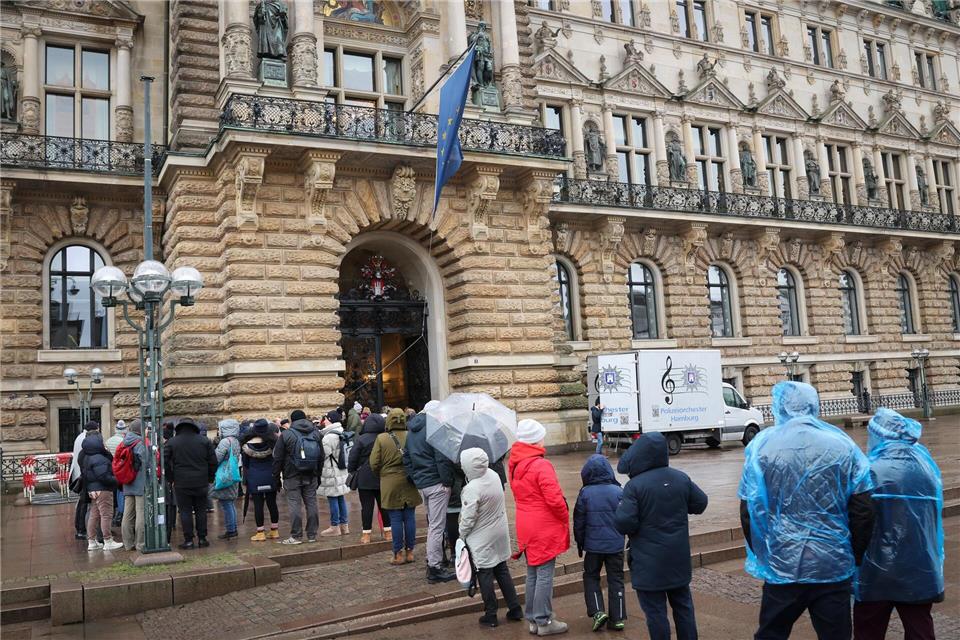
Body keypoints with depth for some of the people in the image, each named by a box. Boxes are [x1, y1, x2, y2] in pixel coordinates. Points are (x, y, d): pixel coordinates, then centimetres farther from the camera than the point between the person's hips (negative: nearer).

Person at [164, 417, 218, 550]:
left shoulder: (172, 442, 0)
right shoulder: (204, 441, 2)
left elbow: (165, 462, -2)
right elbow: (213, 461, 2)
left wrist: (171, 479, 8)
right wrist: (210, 478, 11)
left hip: (181, 483, -1)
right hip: (201, 483, 1)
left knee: (185, 511, 4)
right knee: (201, 510, 10)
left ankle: (188, 540, 4)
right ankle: (202, 538, 12)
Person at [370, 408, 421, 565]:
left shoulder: (381, 439, -9)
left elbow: (374, 463, -6)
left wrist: (381, 475, 13)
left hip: (391, 483, -2)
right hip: (410, 482, 2)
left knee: (395, 519, 4)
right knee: (409, 517, 10)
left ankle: (398, 554, 9)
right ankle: (409, 552, 17)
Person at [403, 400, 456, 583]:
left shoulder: (411, 431, 13)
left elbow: (406, 457, 17)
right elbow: (442, 459, -19)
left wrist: (414, 477, 16)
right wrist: (448, 481, -13)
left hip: (420, 483, 8)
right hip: (436, 483, -8)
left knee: (432, 523, 20)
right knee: (437, 526, -3)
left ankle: (433, 561, 26)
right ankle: (435, 568, 0)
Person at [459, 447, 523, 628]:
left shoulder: (472, 489, -28)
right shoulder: (494, 475, -6)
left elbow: (468, 519, -21)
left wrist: (462, 536, -4)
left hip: (482, 540, -7)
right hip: (500, 535, 7)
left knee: (485, 575, 7)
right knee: (502, 571, 18)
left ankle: (490, 616, 18)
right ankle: (515, 609, 24)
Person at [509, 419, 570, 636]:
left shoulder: (515, 465, 5)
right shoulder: (541, 465, -20)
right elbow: (555, 499, -22)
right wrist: (565, 518, -4)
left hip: (526, 527, 8)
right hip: (544, 529, -8)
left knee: (532, 574, 17)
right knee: (545, 575, 2)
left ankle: (532, 618, 25)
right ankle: (543, 622, 9)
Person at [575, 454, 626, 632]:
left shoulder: (585, 493, -10)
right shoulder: (618, 492, -8)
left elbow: (579, 521, -3)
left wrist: (579, 543, 10)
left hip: (593, 545, -1)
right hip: (616, 544, 1)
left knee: (591, 577, 16)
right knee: (616, 579, 12)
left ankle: (597, 611, 1)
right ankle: (618, 618, 12)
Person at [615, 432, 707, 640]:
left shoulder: (634, 486, -19)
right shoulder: (681, 478, -2)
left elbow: (623, 524, -23)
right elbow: (700, 503, 9)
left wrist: (621, 507, -3)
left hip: (649, 563, -5)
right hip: (679, 559, 6)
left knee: (655, 610, 5)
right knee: (683, 605, 19)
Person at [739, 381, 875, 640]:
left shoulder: (762, 445, -4)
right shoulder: (844, 446, -1)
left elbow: (749, 510, -3)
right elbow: (863, 510, -1)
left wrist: (759, 555, 12)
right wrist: (855, 556, 13)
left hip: (782, 567, -1)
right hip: (834, 568, 1)